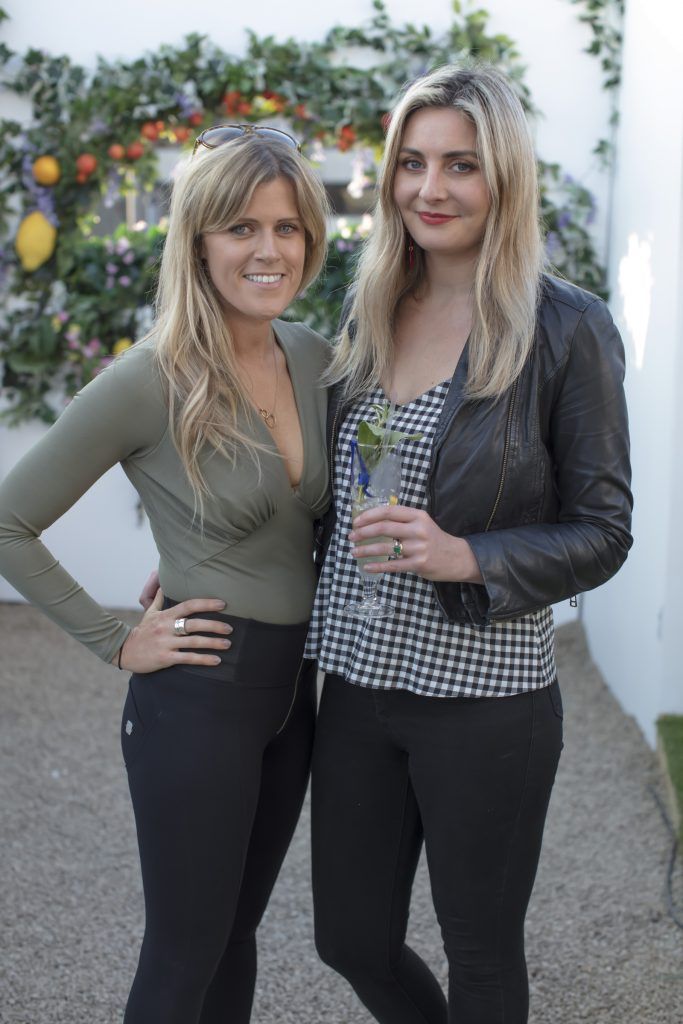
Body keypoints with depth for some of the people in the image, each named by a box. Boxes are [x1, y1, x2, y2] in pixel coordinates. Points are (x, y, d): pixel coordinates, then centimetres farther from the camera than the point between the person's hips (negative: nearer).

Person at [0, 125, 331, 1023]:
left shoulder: (313, 357, 2)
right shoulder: (150, 380, -17)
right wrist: (116, 642, -10)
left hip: (293, 686, 6)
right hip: (197, 695, -6)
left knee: (235, 932, 20)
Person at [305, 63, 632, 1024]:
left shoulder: (568, 328, -10)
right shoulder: (371, 310, 6)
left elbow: (601, 534, -9)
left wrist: (466, 557, -23)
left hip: (484, 696, -5)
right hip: (359, 683, 5)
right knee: (351, 939, 17)